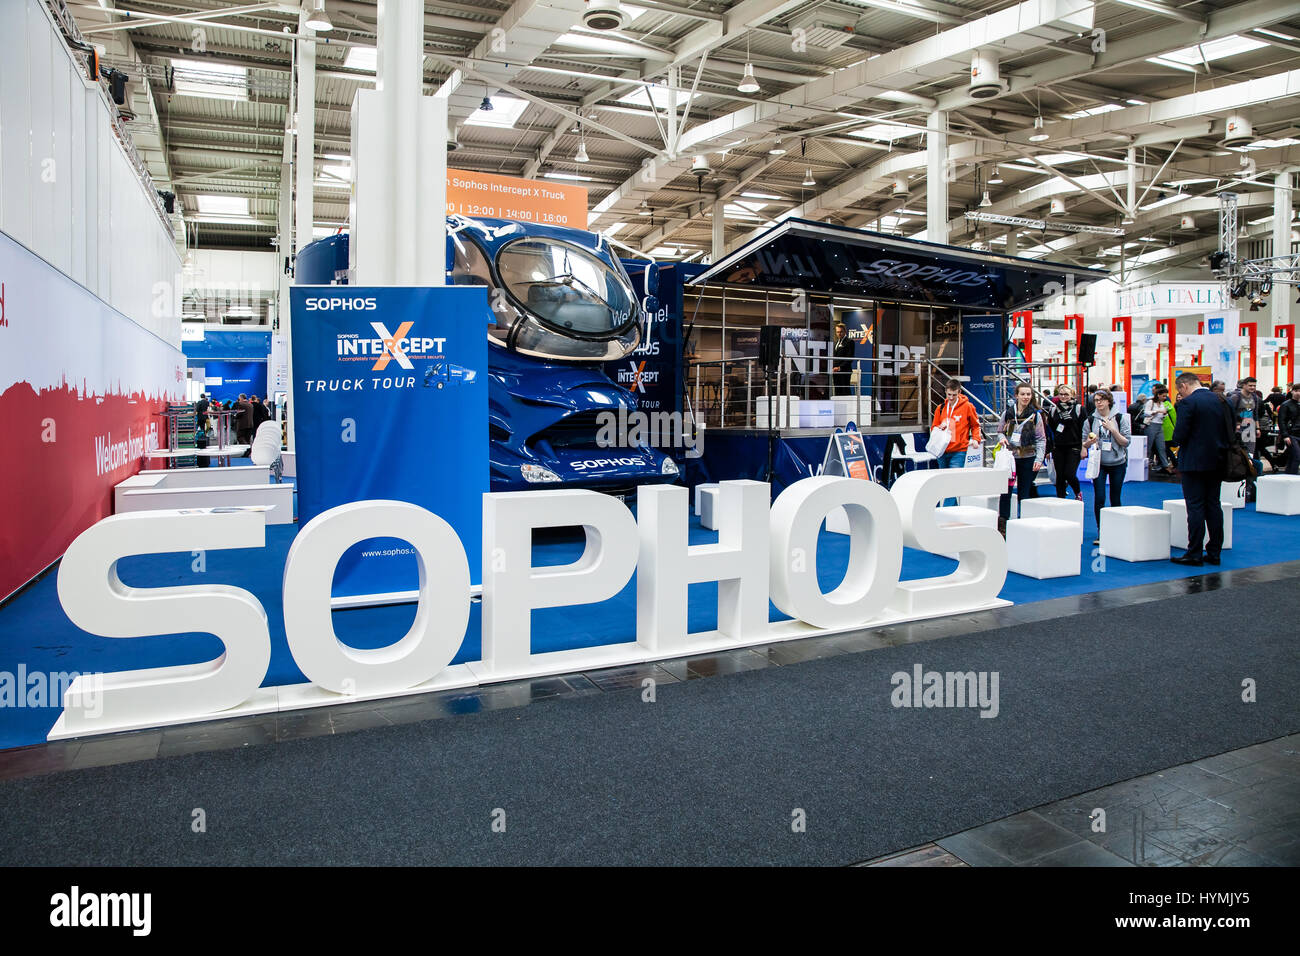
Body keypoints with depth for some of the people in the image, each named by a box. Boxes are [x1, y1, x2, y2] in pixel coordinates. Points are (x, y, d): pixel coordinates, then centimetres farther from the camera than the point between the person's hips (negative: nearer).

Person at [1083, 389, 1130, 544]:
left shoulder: (1120, 418, -2)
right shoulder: (1091, 420, 2)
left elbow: (1126, 442, -5)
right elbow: (1085, 444, 7)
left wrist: (1113, 429, -17)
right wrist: (1089, 442, -15)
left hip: (1118, 463, 0)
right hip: (1099, 463, 1)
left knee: (1115, 498, 6)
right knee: (1099, 498, -9)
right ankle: (1100, 533, -3)